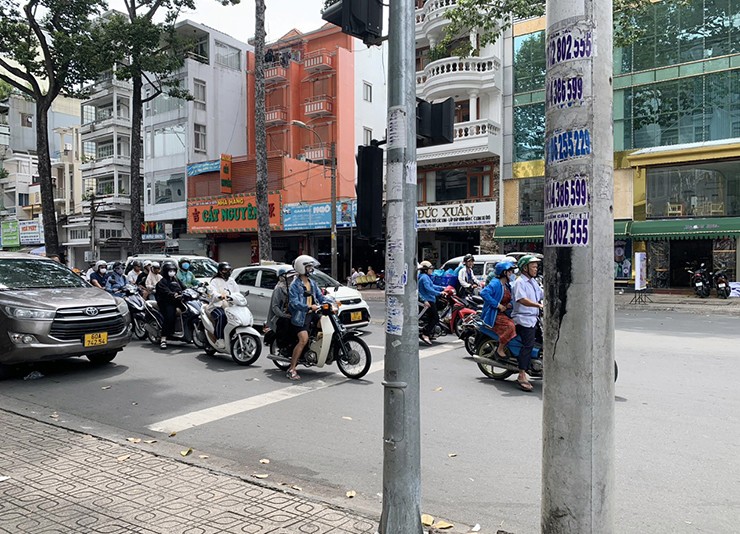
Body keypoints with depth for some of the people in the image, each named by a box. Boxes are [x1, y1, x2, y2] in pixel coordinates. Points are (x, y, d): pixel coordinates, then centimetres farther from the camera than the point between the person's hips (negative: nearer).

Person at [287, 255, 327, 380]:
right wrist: (309, 307, -27)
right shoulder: (295, 284, -7)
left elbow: (320, 297, 17)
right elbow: (294, 302, -18)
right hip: (300, 316, -8)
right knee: (304, 339, -22)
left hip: (312, 314, 8)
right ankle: (291, 369, -17)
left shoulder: (312, 283, 18)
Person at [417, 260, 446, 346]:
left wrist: (442, 288, 20)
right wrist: (439, 293, -24)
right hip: (428, 300, -11)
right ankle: (425, 334, -17)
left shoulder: (426, 277, 20)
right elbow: (428, 289, -24)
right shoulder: (424, 277, -14)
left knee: (431, 318, 13)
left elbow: (432, 286, 26)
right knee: (435, 318, -12)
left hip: (427, 299, 11)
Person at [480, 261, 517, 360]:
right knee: (510, 326, -29)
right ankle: (500, 350, -17)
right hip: (494, 315, -9)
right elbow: (483, 293, -29)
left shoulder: (507, 285, 16)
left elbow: (509, 299, 29)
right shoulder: (495, 283, -13)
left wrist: (510, 304, 3)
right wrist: (497, 305, -25)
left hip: (505, 313, 9)